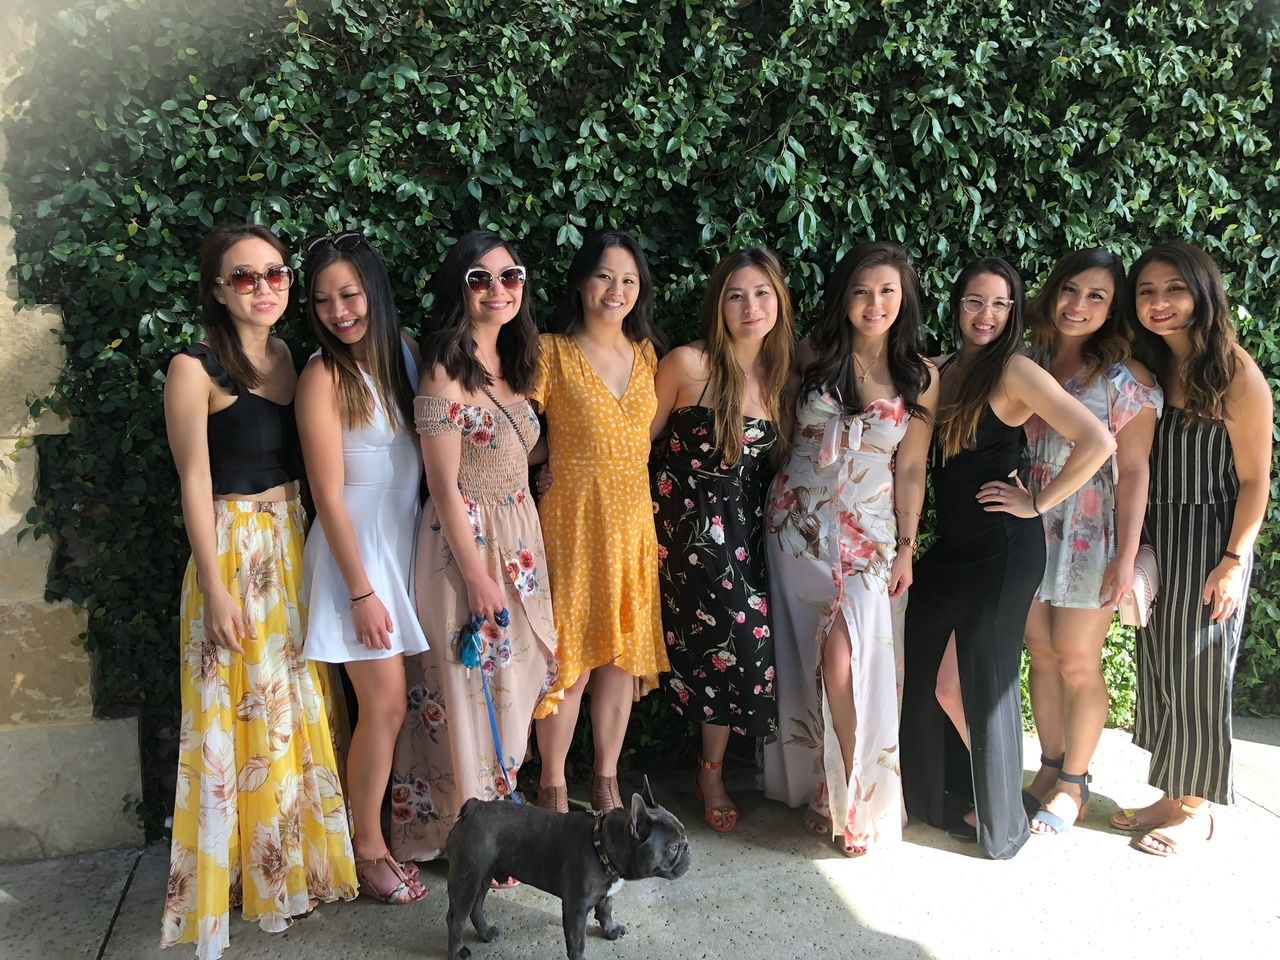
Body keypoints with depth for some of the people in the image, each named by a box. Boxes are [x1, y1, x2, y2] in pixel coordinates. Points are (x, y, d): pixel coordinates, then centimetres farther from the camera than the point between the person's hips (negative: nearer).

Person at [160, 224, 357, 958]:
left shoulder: (299, 361, 7)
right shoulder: (197, 369, -8)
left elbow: (313, 465, 9)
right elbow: (196, 483, -10)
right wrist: (215, 589, -13)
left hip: (298, 546, 5)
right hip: (233, 549, -5)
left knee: (302, 705, 12)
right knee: (243, 713, 4)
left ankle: (295, 863, 30)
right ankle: (250, 876, 21)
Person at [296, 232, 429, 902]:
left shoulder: (405, 357, 6)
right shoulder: (324, 376, -11)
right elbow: (329, 496, -13)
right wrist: (361, 591, -14)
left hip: (409, 545, 5)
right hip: (356, 552, -5)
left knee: (393, 704, 10)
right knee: (385, 704, -2)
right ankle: (368, 851, 15)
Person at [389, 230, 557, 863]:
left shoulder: (511, 364, 10)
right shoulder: (446, 369, -14)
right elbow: (445, 486, -16)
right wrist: (477, 575, -16)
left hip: (519, 541, 8)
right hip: (466, 542, -8)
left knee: (512, 680, 15)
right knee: (469, 686, 4)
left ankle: (498, 808, 32)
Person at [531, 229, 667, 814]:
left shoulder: (646, 353, 10)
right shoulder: (553, 352, -6)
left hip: (634, 517, 5)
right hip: (573, 517, -5)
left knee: (623, 653, 10)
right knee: (570, 654, -1)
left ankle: (606, 780, 26)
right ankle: (553, 787, 17)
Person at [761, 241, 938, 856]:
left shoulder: (921, 378, 0)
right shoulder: (812, 357, 0)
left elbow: (910, 470, 1)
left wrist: (906, 548, 0)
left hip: (867, 534, -1)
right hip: (799, 523, 1)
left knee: (844, 660, -13)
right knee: (811, 660, 4)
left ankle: (854, 796, 5)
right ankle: (822, 785, 20)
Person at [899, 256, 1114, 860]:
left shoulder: (1015, 373, -11)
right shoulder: (938, 373, 8)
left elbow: (1098, 442, -18)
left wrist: (1038, 503, -12)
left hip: (1001, 550, -6)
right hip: (949, 545, 6)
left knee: (985, 681, 5)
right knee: (927, 675, 12)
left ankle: (1000, 820, 24)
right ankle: (925, 796, 34)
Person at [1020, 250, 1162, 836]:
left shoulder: (1126, 379, -8)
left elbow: (1133, 470, -10)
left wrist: (1126, 557, -14)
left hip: (1090, 538, -4)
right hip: (1030, 532, 4)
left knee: (1078, 662, 3)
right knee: (1041, 651, 12)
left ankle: (1073, 783, 20)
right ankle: (1050, 766, 28)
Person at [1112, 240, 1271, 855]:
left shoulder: (1236, 374, -12)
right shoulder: (1148, 367, 6)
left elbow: (1254, 479, -11)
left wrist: (1233, 561, -16)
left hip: (1210, 543, -6)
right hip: (1155, 539, 6)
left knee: (1196, 673, 3)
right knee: (1158, 668, 12)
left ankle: (1198, 809, 20)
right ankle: (1173, 796, 27)